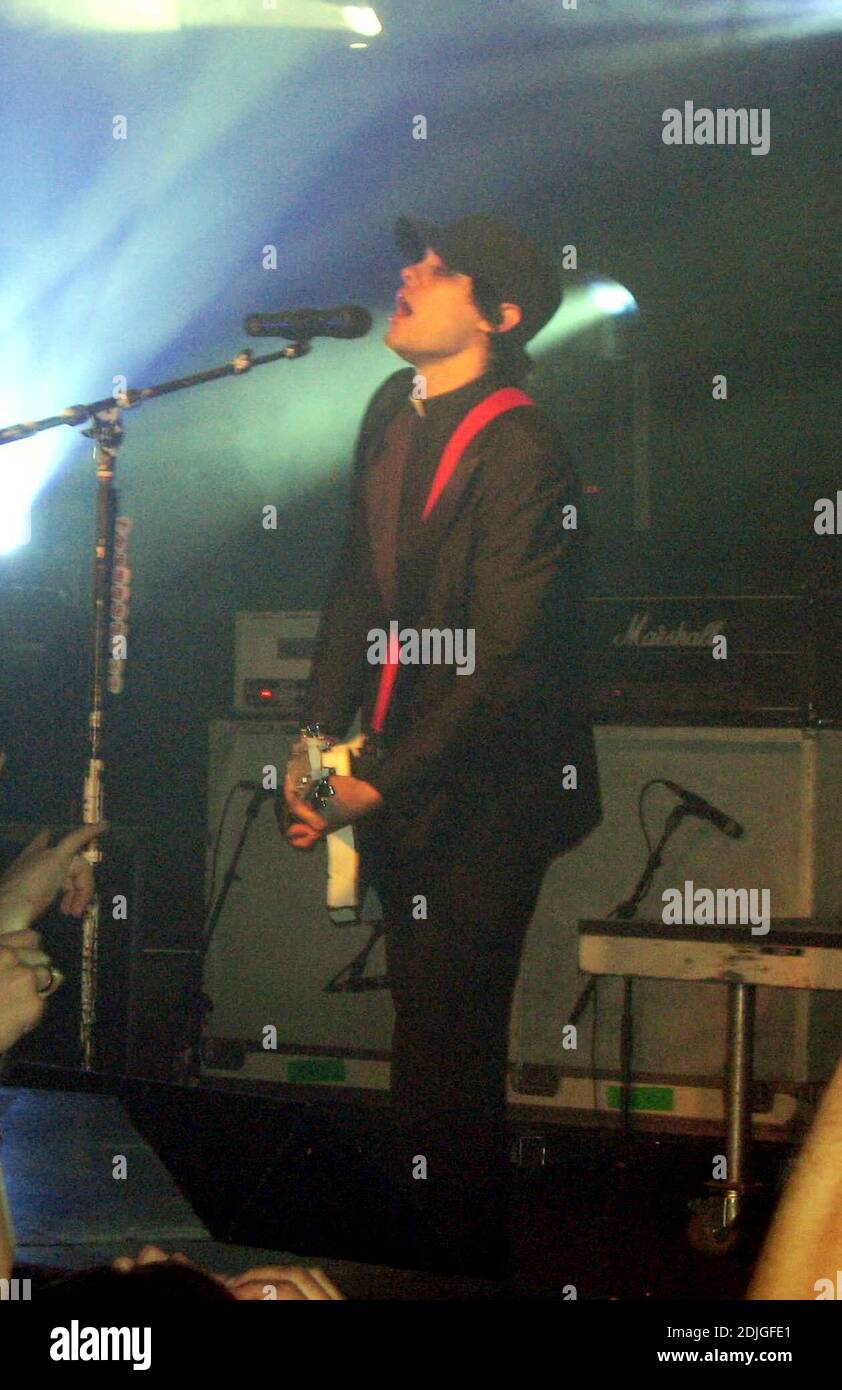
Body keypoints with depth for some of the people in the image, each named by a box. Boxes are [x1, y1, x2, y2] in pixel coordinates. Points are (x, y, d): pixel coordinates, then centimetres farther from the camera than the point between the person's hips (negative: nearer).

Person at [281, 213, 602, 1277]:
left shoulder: (521, 458, -20)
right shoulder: (394, 411, 5)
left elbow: (502, 667, -21)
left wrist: (379, 784, -18)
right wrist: (320, 744, 4)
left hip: (476, 806, -8)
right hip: (395, 778, 8)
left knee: (443, 1055, 0)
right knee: (424, 1022, 18)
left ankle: (463, 1265, 17)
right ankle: (430, 1244, 34)